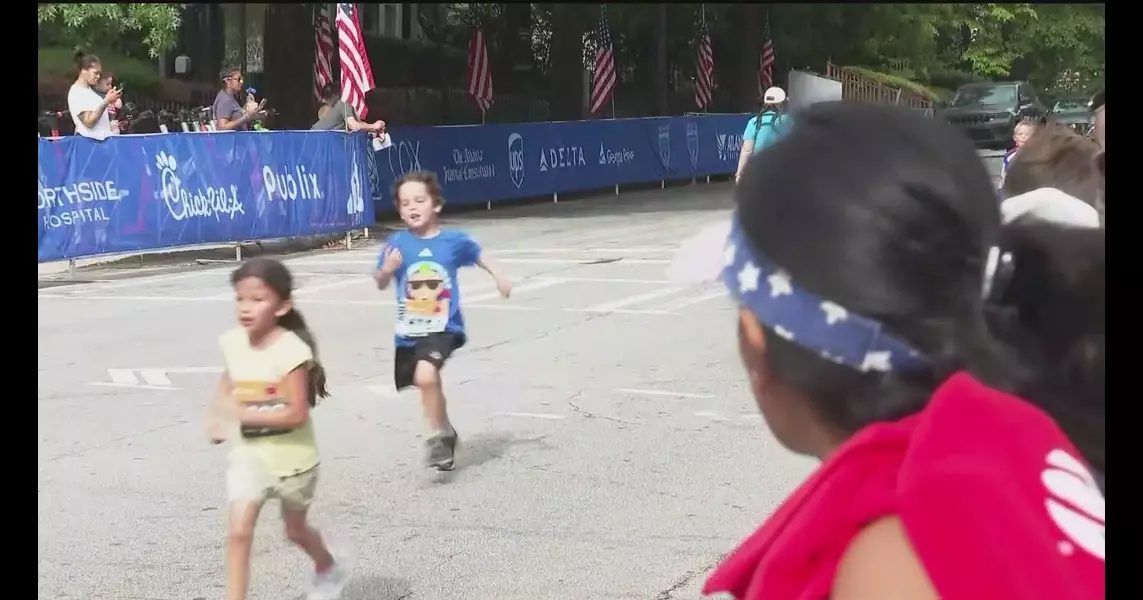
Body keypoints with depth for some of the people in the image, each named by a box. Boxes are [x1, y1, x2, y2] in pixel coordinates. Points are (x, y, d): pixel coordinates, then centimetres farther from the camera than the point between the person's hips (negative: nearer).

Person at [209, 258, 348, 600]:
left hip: (291, 457, -3)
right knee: (238, 531, -12)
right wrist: (219, 415, 0)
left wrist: (243, 414, -31)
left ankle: (329, 569, 52)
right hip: (248, 455, 4)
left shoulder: (291, 350, -25)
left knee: (294, 529, 20)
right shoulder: (233, 343, -7)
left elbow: (296, 414, -27)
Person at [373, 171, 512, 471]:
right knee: (429, 383, 20)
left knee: (425, 375, -28)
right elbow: (380, 284, 1)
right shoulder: (396, 243, -5)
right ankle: (446, 433, 47)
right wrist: (387, 270, -19)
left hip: (443, 328, -3)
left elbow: (477, 255, 15)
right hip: (409, 332, 3)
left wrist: (498, 276, 11)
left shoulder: (453, 240, -6)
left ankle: (437, 436, -8)